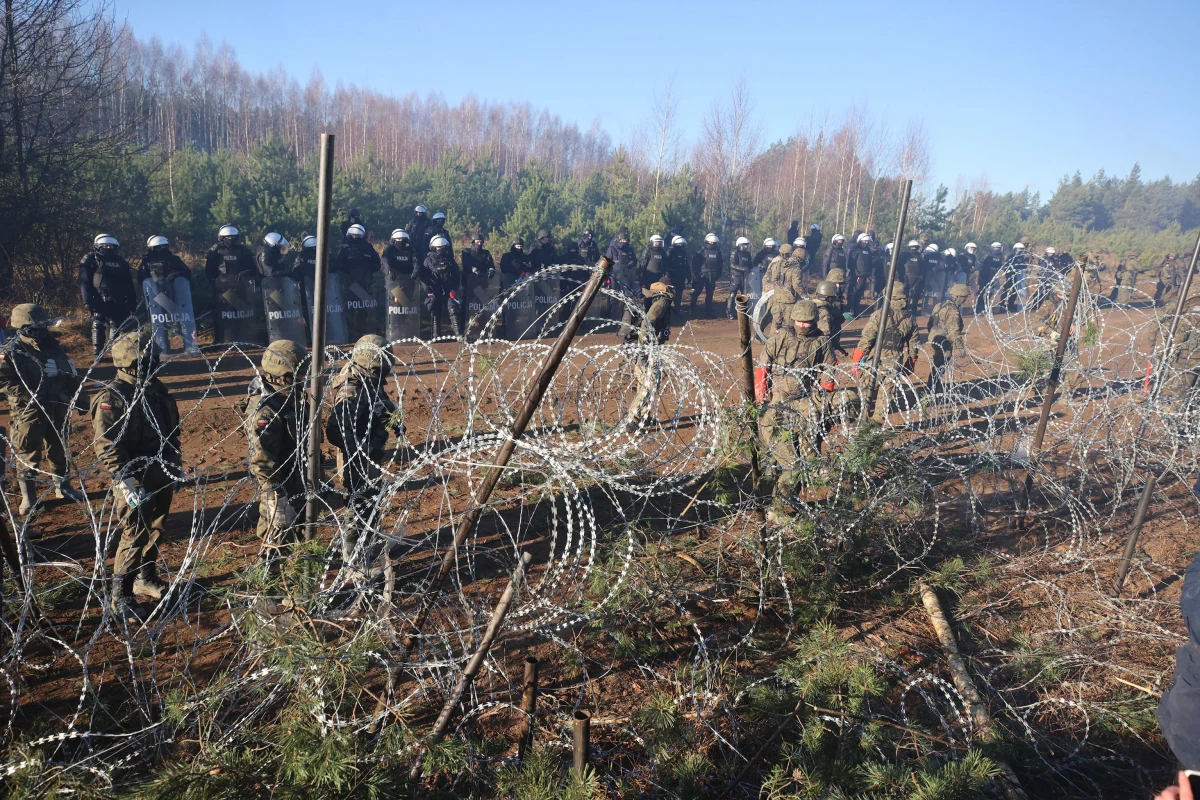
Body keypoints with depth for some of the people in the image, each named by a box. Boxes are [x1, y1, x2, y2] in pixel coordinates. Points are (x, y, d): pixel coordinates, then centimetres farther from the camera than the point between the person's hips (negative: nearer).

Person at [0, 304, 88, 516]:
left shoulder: (52, 345, 5)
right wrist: (31, 396, -24)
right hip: (28, 412, -5)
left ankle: (63, 488, 33)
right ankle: (28, 497, 17)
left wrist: (81, 397, 12)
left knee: (59, 450, 17)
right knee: (27, 456, 4)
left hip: (57, 408, 5)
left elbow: (71, 374, 12)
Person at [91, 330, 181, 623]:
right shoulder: (112, 398, -16)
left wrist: (176, 466, 16)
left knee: (155, 531, 17)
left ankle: (146, 579, 36)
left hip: (162, 476, 7)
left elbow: (172, 432, 17)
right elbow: (105, 445, -20)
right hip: (135, 480, -7)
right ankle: (121, 597, 11)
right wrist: (125, 481, -25)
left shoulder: (157, 390, 8)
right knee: (134, 537, -3)